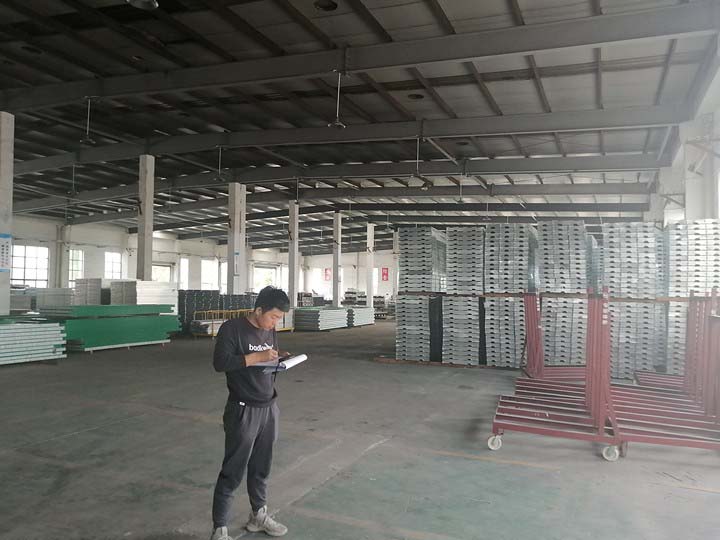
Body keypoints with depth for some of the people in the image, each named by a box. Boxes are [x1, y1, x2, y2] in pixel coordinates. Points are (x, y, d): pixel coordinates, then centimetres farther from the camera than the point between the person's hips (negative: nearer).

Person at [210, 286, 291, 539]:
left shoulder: (271, 331, 8)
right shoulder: (232, 328, -13)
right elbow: (220, 362, -21)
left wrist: (279, 358, -2)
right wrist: (257, 356, -24)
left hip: (269, 408, 6)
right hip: (243, 411, -6)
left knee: (262, 467, 17)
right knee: (233, 471, 1)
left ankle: (259, 515, 35)